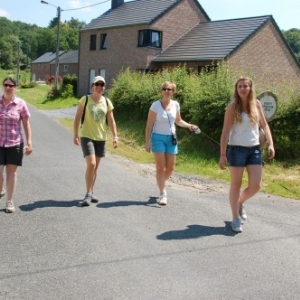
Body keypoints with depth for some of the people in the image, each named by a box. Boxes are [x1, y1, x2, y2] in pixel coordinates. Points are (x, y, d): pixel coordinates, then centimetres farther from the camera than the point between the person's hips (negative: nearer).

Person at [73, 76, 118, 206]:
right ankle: (88, 194, -7)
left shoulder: (107, 102, 5)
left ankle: (91, 192, 22)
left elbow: (111, 121, 7)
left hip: (101, 138, 4)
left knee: (95, 167, 10)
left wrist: (115, 136, 0)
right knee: (91, 164, -16)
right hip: (86, 136, -4)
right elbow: (77, 118, -4)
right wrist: (76, 134, -8)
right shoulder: (85, 99, -5)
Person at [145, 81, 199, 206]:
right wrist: (147, 142, -10)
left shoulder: (175, 104, 2)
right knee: (160, 167, -6)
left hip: (171, 138, 4)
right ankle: (163, 194, 0)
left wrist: (189, 126, -1)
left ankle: (161, 183, 38)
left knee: (170, 168, 8)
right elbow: (149, 125, -7)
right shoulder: (156, 105, -10)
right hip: (158, 138, -4)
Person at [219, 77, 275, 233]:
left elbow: (264, 125, 12)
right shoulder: (233, 107, -7)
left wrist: (270, 144, -1)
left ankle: (240, 203, 32)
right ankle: (236, 218, 14)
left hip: (254, 149, 4)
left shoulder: (256, 104, 4)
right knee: (236, 185, 3)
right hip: (237, 149, -4)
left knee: (255, 186, 2)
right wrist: (223, 154, -13)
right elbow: (225, 131, -9)